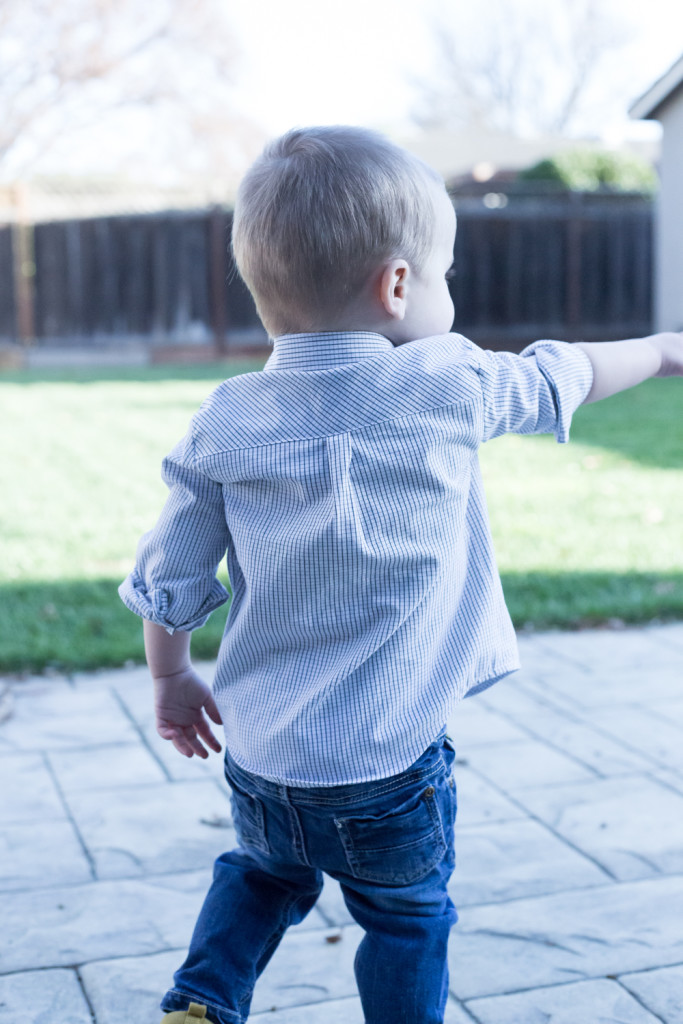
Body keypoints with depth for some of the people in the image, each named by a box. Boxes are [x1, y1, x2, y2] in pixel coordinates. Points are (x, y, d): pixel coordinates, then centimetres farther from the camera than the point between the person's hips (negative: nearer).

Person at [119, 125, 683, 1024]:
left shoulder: (227, 421, -6)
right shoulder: (449, 386, -12)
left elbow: (170, 575, -1)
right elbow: (560, 376, 6)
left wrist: (171, 681, 17)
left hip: (257, 748, 3)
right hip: (388, 759, -3)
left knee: (263, 875, 30)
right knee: (407, 917, 21)